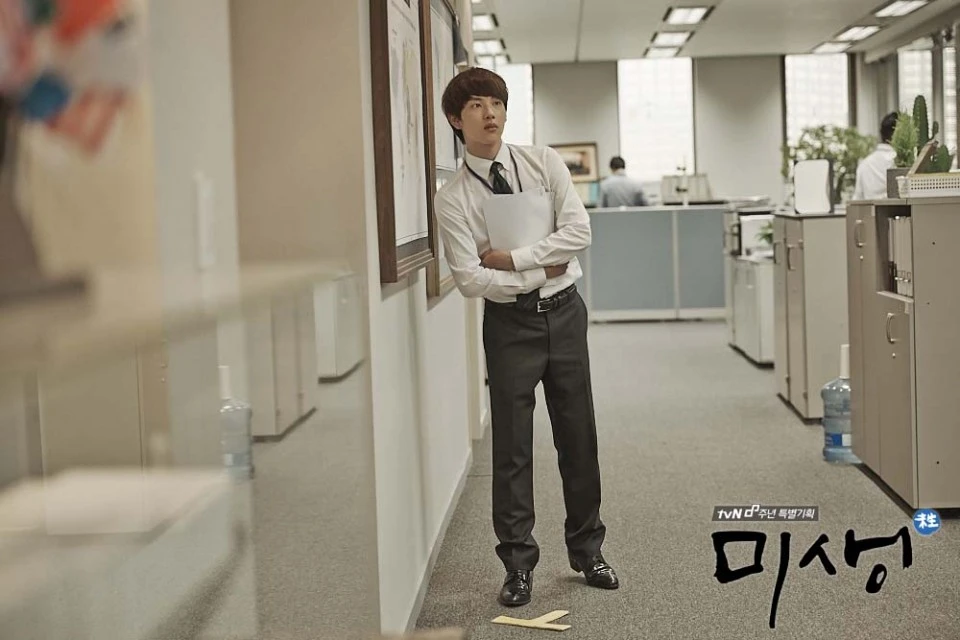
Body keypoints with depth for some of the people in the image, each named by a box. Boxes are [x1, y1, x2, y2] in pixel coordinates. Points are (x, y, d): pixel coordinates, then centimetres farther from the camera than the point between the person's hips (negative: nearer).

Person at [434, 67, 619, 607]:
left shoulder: (543, 162, 0)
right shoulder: (453, 198, -6)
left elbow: (579, 231, -10)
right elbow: (470, 279, -13)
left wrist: (512, 258, -14)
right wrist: (541, 271, -12)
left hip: (565, 312, 2)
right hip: (509, 323, -2)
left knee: (578, 436, 10)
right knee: (512, 446, 4)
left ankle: (587, 551, 26)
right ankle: (519, 564, 18)